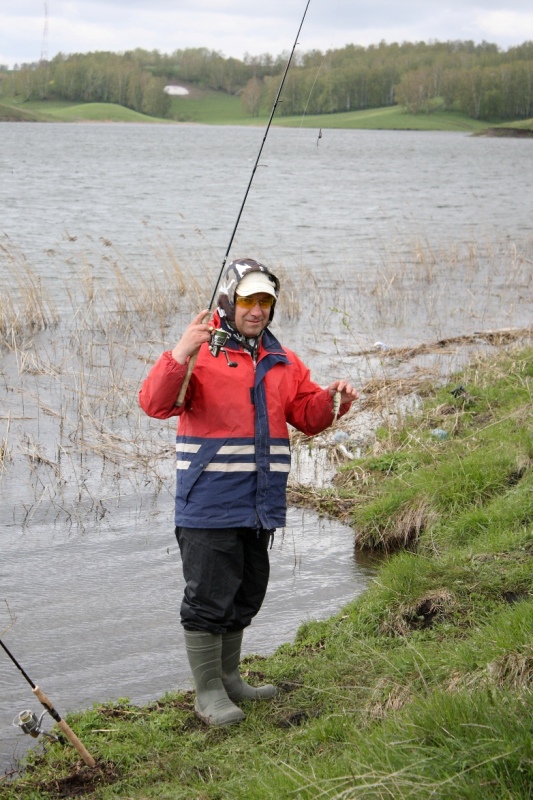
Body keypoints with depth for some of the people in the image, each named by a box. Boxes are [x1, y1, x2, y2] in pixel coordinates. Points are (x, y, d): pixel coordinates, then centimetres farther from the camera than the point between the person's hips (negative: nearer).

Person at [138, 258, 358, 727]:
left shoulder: (282, 361, 13)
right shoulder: (201, 353, -8)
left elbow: (307, 416, 15)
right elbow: (155, 403, -20)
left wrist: (330, 401, -7)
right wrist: (181, 354, -35)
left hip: (261, 506, 7)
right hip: (209, 505, -7)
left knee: (246, 595, 18)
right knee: (209, 597, -2)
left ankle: (229, 678, 33)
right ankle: (208, 692, 9)